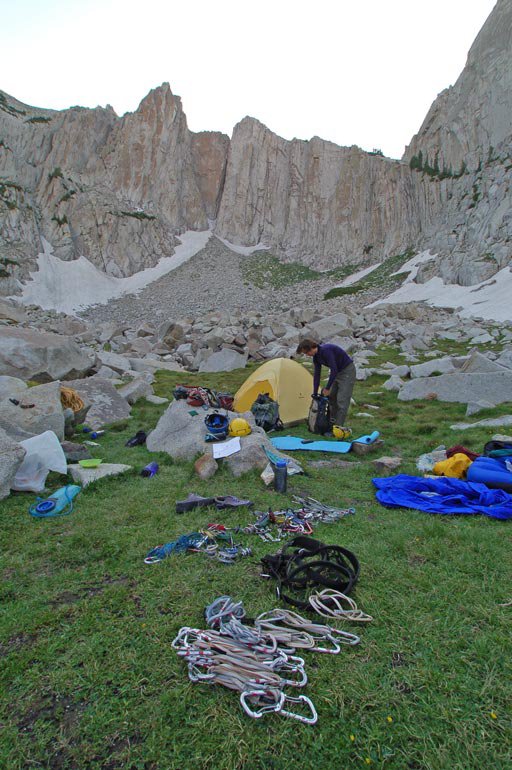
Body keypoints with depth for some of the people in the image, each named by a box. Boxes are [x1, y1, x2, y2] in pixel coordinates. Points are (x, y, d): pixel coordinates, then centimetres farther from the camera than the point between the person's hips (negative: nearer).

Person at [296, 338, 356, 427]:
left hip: (347, 370, -9)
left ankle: (338, 427, -8)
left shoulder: (326, 350, -29)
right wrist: (315, 394, 5)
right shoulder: (316, 356, -1)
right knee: (331, 397, 12)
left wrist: (327, 388, -19)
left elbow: (334, 370, -29)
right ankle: (332, 422, 23)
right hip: (338, 372, 9)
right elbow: (317, 375, 5)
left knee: (342, 400, -11)